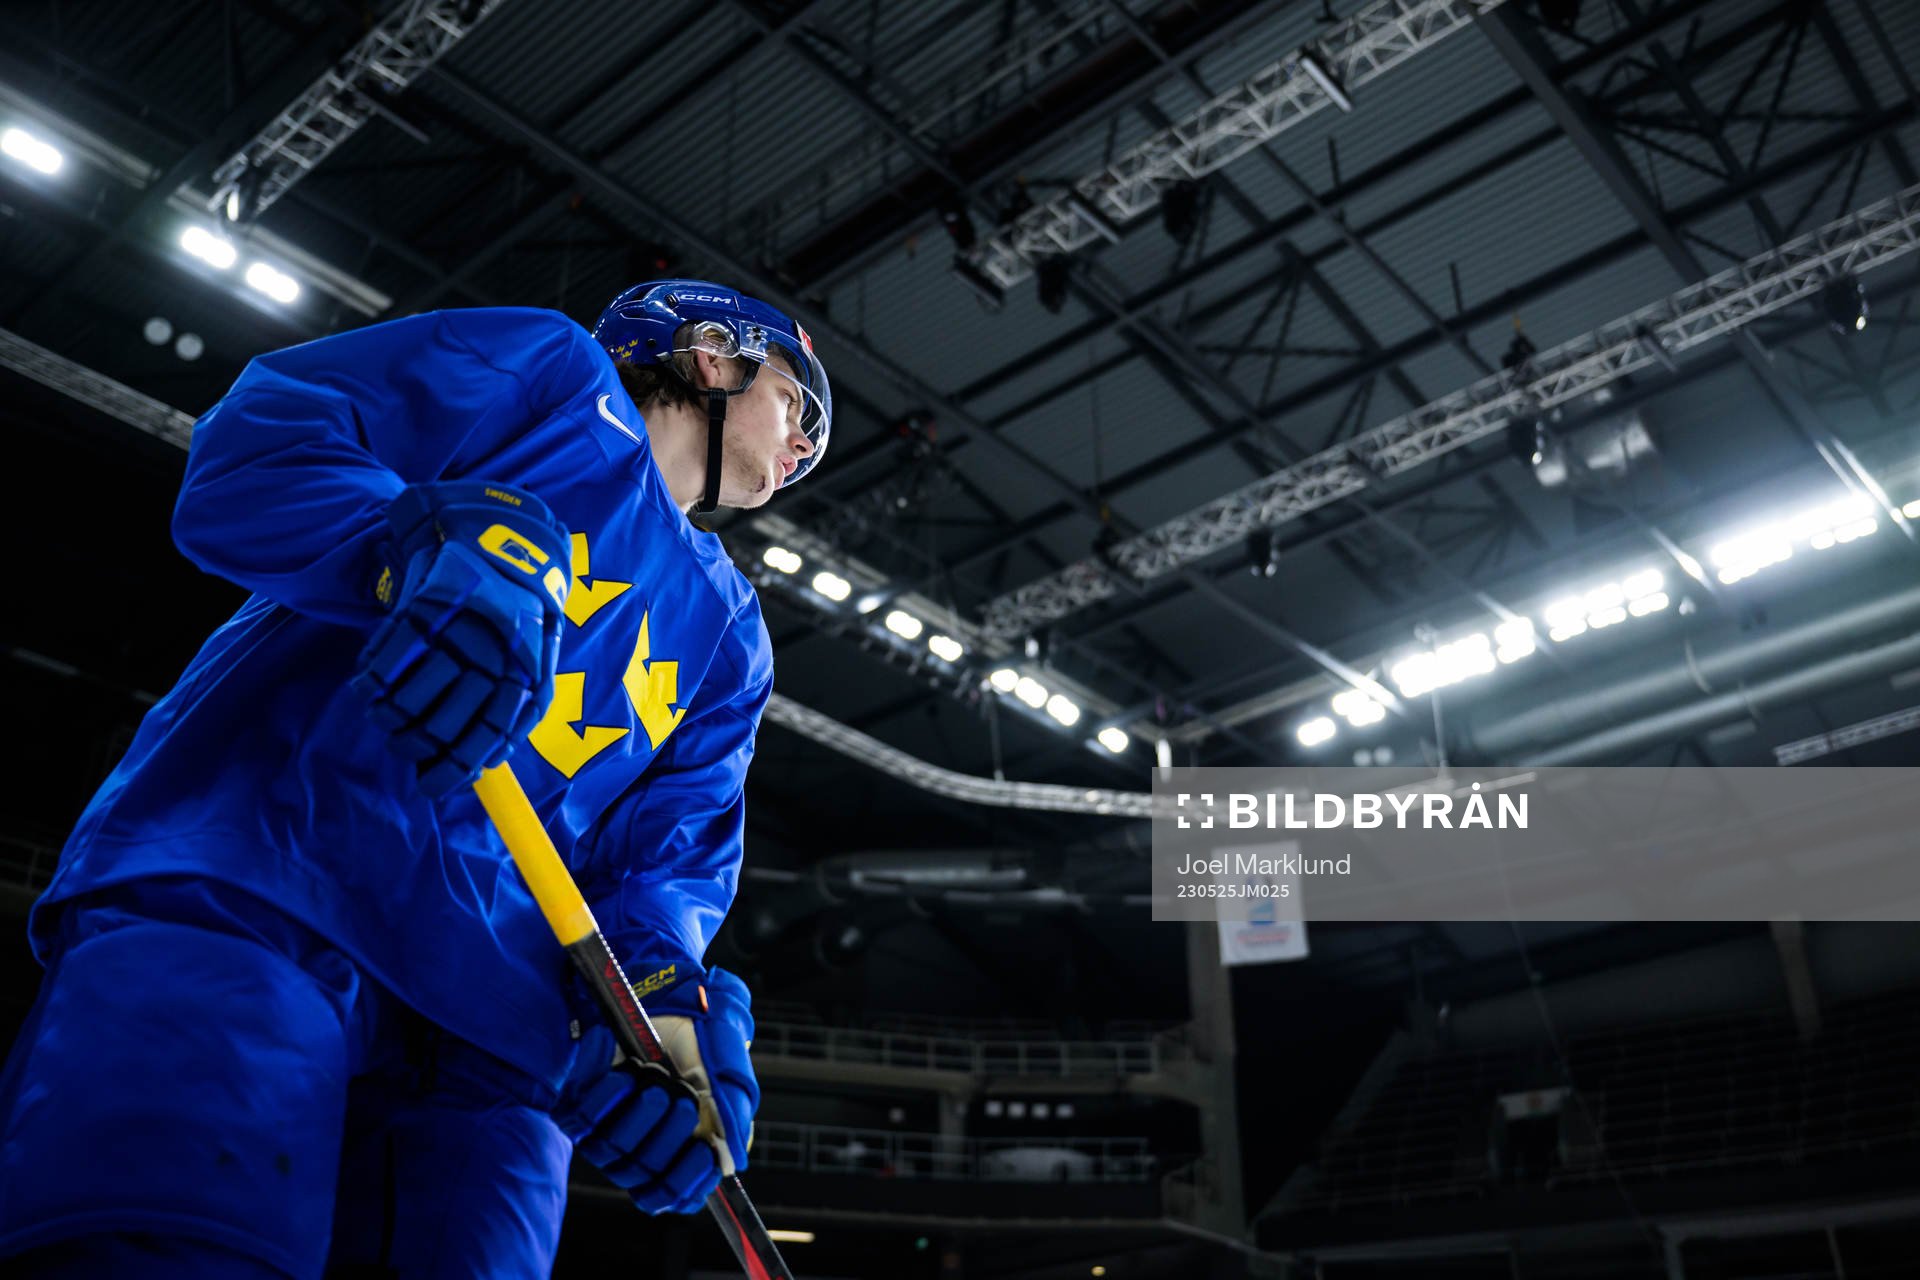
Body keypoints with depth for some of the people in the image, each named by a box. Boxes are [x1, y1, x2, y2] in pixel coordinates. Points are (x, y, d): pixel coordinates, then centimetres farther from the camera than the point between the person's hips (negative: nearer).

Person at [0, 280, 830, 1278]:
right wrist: (437, 544, -23)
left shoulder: (729, 639, 26)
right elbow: (252, 448, -3)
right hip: (246, 897, -6)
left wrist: (660, 992, -9)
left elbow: (672, 853, 13)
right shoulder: (554, 376, 10)